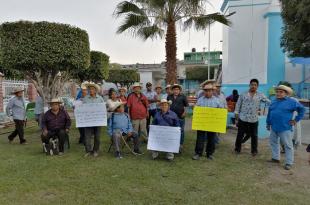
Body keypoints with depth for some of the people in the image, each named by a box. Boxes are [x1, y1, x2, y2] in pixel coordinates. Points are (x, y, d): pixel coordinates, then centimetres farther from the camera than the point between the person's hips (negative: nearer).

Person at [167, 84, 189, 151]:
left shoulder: (183, 96, -1)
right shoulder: (169, 97, 7)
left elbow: (186, 106, -1)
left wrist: (184, 113, -11)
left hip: (180, 117, -3)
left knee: (181, 131, 5)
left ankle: (181, 145, 16)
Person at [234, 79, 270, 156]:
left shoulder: (260, 95, 3)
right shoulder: (243, 94, 2)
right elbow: (238, 106, 3)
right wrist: (236, 118, 1)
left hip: (254, 120, 0)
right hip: (242, 119, 0)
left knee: (254, 136, 10)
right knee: (240, 135, 7)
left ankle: (254, 150, 26)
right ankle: (237, 149, 23)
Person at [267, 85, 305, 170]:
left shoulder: (291, 102, -7)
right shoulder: (274, 102, 10)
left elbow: (302, 109, -2)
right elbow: (269, 113, 17)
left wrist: (296, 120, -4)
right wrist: (268, 123, 16)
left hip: (285, 128, -6)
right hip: (273, 127, 7)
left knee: (288, 145, 2)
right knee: (273, 142, 16)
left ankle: (289, 163, 10)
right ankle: (276, 158, 31)